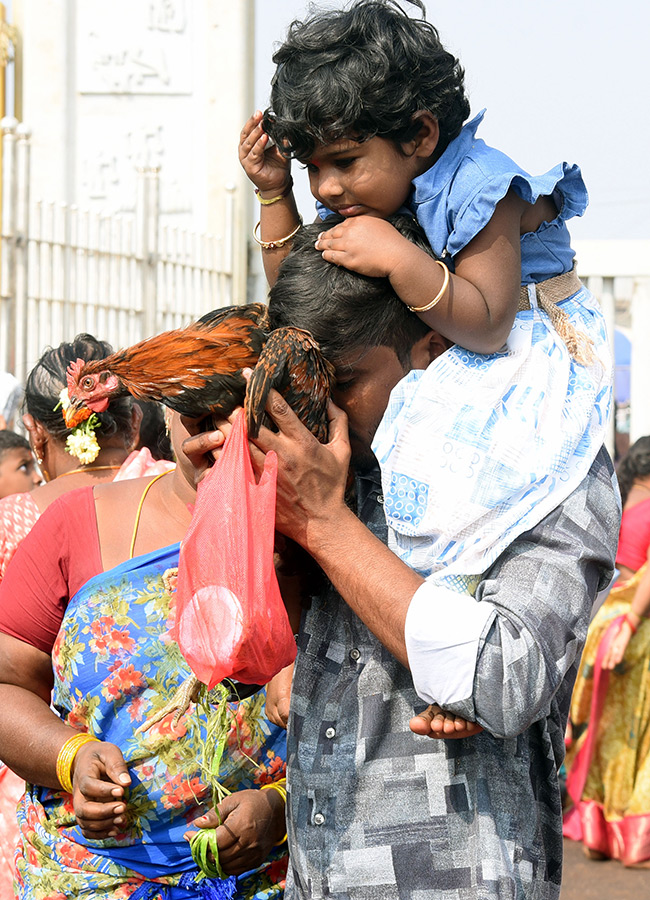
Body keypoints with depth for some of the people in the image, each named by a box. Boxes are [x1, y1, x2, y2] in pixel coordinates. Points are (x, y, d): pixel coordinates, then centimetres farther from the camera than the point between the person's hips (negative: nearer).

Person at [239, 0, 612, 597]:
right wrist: (274, 193, -2)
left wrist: (398, 260, -39)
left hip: (527, 357, -9)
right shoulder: (358, 201, 1)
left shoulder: (479, 187, -22)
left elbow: (488, 327, -29)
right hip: (428, 360, 9)